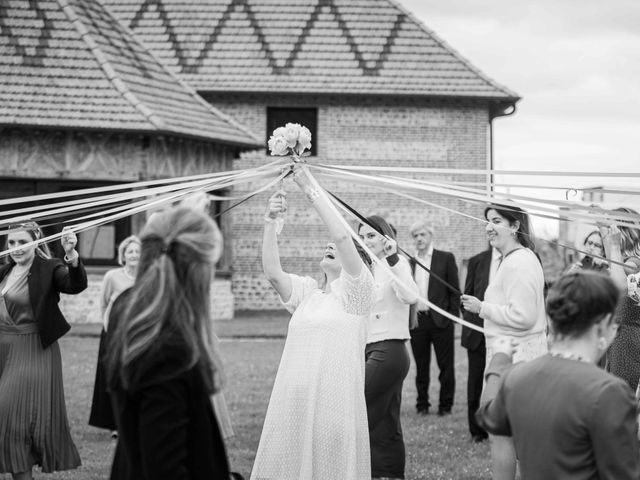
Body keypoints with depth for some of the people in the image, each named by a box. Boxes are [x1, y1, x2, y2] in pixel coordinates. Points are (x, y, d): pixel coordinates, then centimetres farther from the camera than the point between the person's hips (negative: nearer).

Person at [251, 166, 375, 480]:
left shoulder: (355, 290, 0)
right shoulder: (306, 291, 15)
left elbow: (342, 235, -12)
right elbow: (272, 272, -1)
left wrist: (311, 190, -10)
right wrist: (269, 224, -10)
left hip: (334, 398, -5)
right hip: (293, 398, 5)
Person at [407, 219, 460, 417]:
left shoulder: (446, 258, 2)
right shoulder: (409, 263, 10)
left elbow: (455, 291, 0)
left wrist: (452, 317, -7)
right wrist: (408, 318, 0)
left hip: (440, 320, -3)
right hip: (417, 321, 3)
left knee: (445, 366, 2)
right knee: (421, 367, 8)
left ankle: (445, 405, 10)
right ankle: (422, 404, 16)